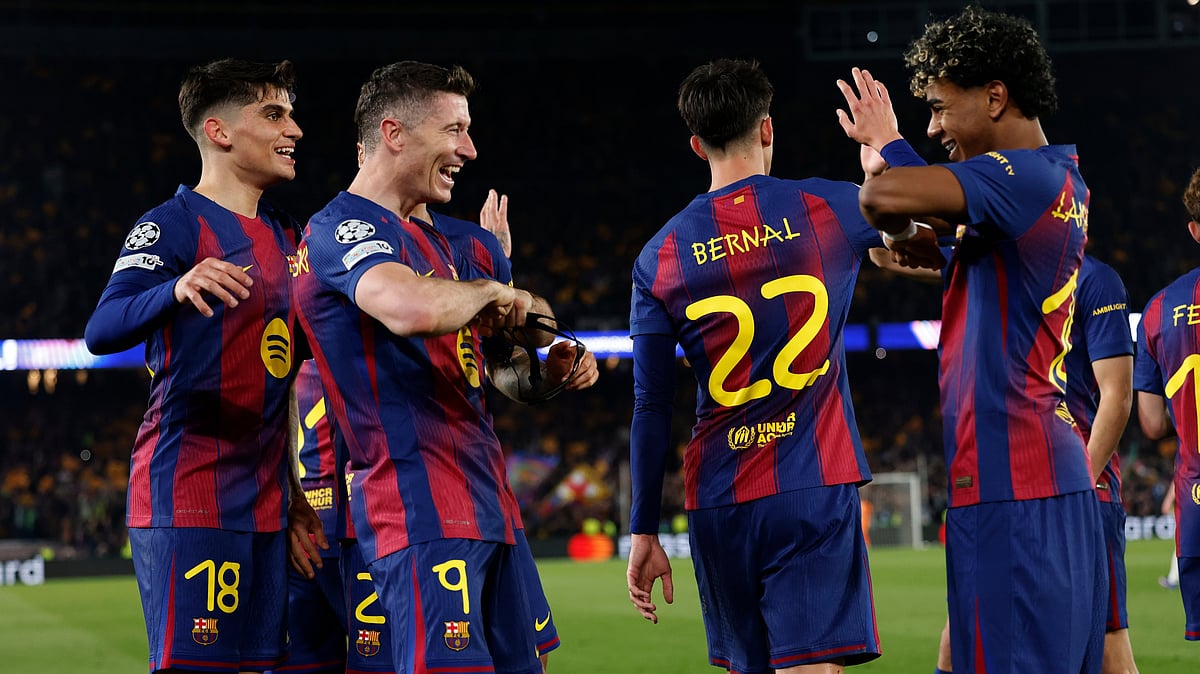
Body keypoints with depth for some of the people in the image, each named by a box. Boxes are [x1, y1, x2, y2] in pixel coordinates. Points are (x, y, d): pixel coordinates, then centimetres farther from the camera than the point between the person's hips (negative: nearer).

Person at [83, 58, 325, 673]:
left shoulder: (287, 238, 18)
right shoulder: (174, 224, -6)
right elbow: (101, 333, -21)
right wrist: (178, 289, -40)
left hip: (265, 503, 8)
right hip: (188, 499, -8)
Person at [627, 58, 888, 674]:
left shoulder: (658, 258, 3)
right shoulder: (828, 207, 0)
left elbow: (650, 408, 4)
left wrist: (644, 531, 10)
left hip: (717, 507, 3)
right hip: (816, 487, -3)